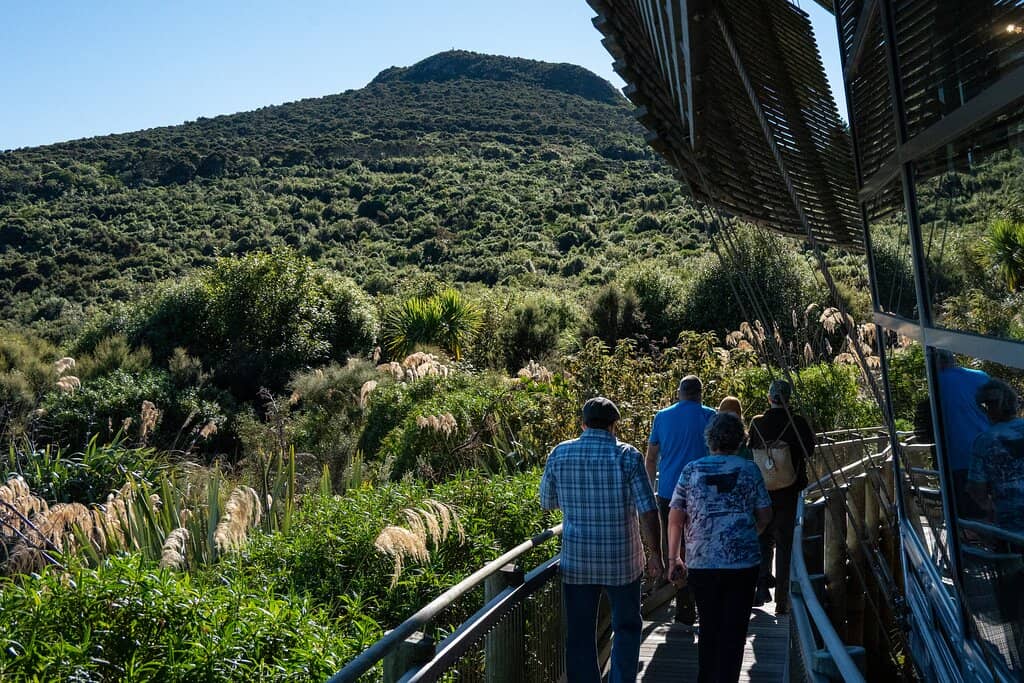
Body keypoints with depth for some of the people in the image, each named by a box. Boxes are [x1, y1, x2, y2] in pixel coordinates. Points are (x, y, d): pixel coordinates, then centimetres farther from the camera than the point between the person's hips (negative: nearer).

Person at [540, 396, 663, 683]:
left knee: (579, 635, 12)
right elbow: (648, 512, -12)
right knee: (627, 628, 17)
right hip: (621, 561, -1)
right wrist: (656, 555, -2)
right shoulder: (628, 456, -11)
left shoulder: (559, 454, -3)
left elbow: (546, 503, 8)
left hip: (576, 561, 2)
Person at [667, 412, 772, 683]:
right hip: (743, 562, -1)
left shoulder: (691, 470, 0)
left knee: (709, 628, 18)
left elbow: (675, 518, -1)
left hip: (701, 562, 2)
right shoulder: (749, 470, -1)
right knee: (734, 631, 6)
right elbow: (764, 515, 4)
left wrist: (674, 557, 8)